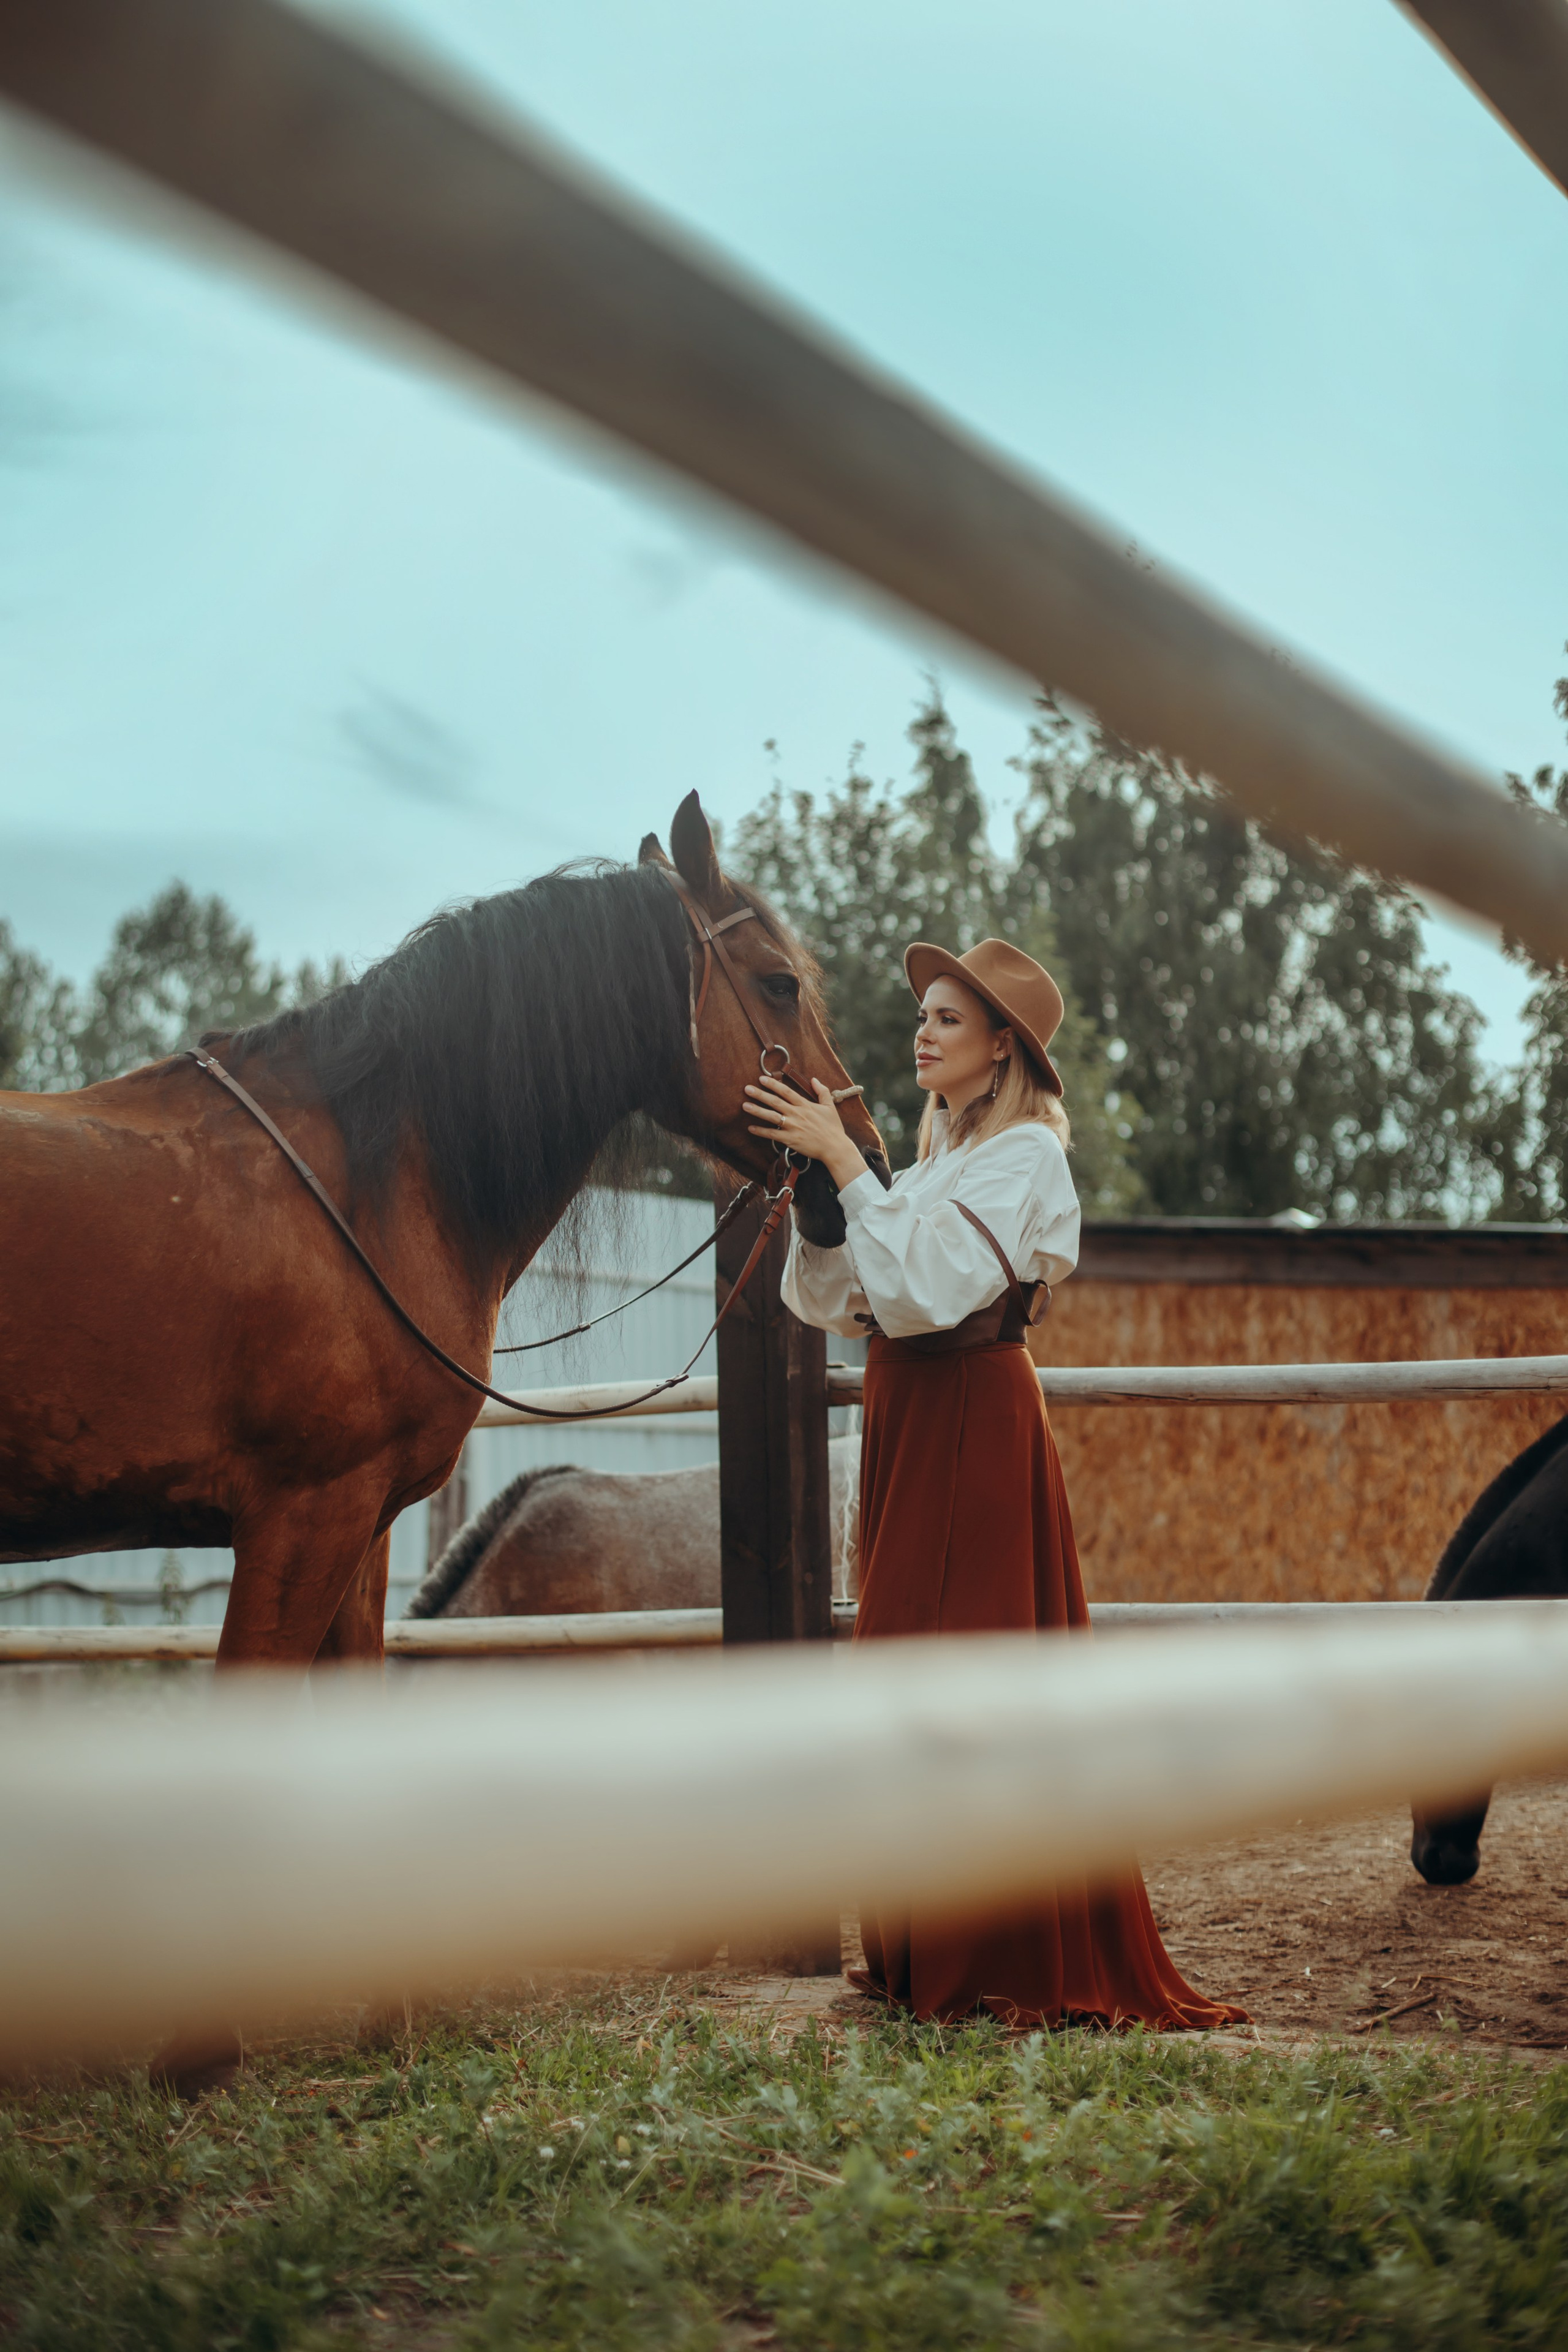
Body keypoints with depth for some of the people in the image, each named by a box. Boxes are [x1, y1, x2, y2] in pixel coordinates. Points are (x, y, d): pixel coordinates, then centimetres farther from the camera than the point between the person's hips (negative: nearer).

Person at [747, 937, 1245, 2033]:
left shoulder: (1024, 1158, -9)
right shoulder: (941, 1154, 18)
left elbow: (927, 1287, -23)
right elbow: (844, 1300, 14)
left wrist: (845, 1164, -21)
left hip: (973, 1422, -9)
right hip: (908, 1423, 9)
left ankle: (1014, 1960, -2)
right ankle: (928, 1950, 18)